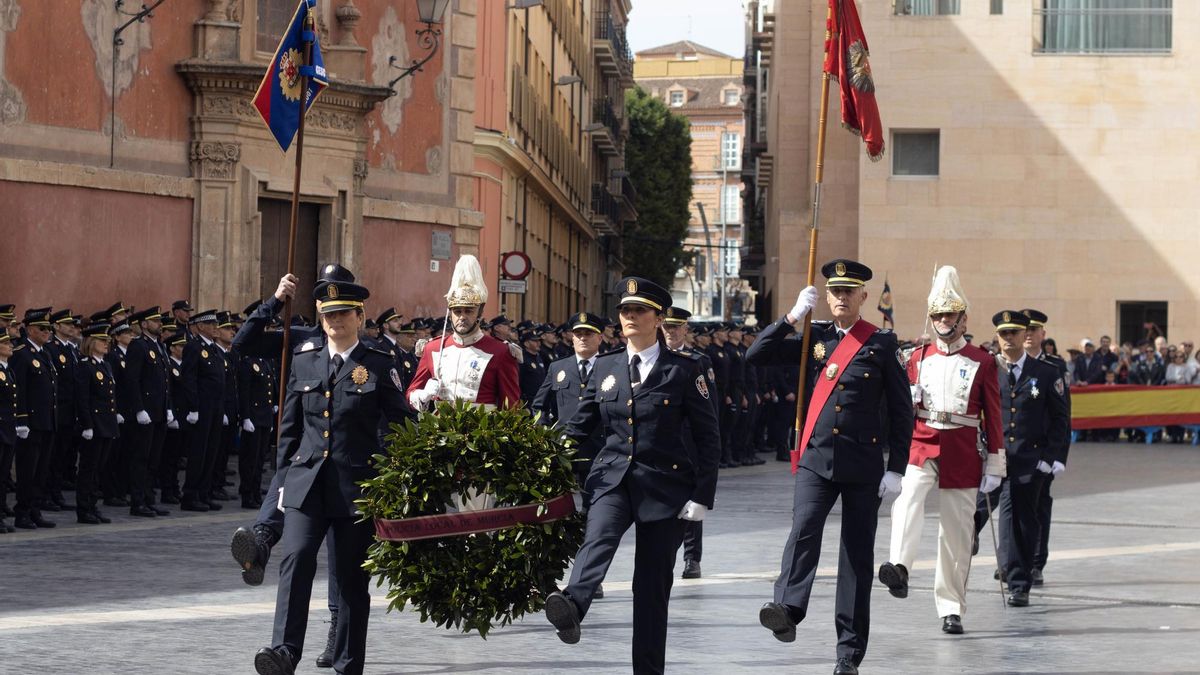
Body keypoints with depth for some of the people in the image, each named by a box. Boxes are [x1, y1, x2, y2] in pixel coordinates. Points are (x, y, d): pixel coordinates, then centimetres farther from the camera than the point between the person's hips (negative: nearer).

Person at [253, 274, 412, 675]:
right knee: (296, 560, -18)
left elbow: (401, 427, 1)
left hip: (357, 487, -2)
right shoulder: (304, 361, 10)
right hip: (306, 483, 2)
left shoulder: (379, 367, 1)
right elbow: (289, 425, 16)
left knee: (351, 578, 4)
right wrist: (286, 473, 11)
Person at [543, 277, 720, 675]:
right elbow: (580, 426, 15)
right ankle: (571, 608, -56)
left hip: (664, 485, -1)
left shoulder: (684, 370, 1)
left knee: (653, 584, 1)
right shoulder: (605, 368, 11)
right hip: (613, 478, 1)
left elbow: (706, 439, 0)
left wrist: (702, 497, -7)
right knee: (599, 537, -30)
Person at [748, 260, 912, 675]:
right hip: (816, 459, 1)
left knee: (858, 554, 3)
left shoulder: (882, 344, 1)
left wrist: (896, 468, -4)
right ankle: (788, 610, -40)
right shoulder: (814, 337, 9)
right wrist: (793, 317, -4)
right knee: (803, 531, -22)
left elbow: (902, 410, 1)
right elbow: (756, 356, 4)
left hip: (864, 465, -1)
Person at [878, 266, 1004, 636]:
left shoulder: (982, 362, 3)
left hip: (961, 454, -1)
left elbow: (992, 415, 4)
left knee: (957, 532, 3)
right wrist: (909, 399, -8)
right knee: (908, 495, -30)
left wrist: (994, 465, 0)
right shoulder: (919, 358, 10)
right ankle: (898, 568, -49)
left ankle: (951, 609, 12)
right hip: (920, 444, 1)